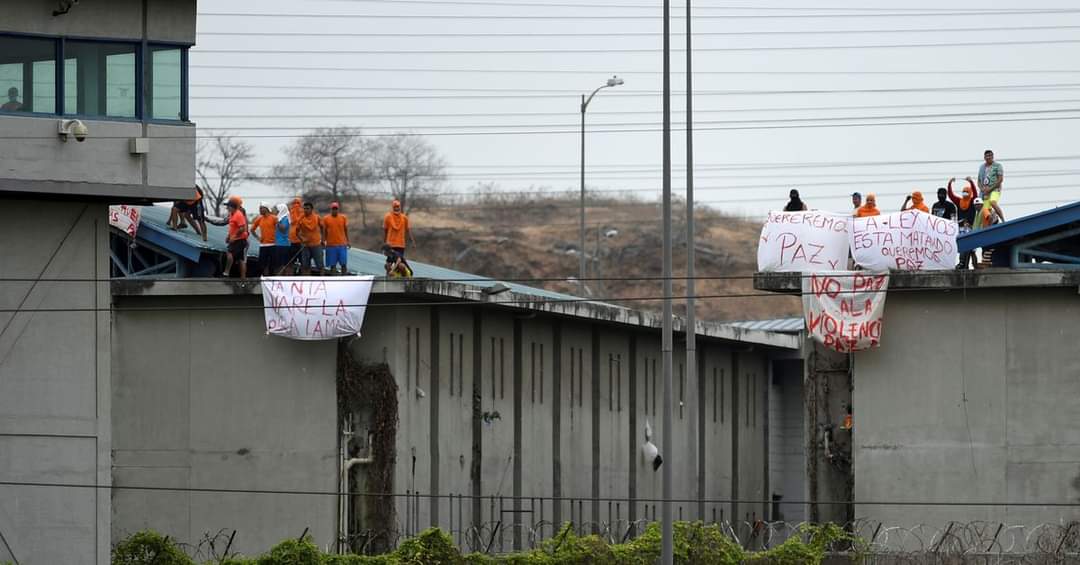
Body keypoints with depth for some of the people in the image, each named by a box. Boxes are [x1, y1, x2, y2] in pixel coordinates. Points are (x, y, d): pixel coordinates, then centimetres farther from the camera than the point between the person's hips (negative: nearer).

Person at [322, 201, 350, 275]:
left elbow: (346, 230, 10)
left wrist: (348, 242, 8)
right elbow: (324, 232, 6)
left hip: (342, 245, 1)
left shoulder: (343, 218, 4)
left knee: (343, 264, -1)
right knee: (332, 265, 4)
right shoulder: (326, 219, 1)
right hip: (331, 245, -1)